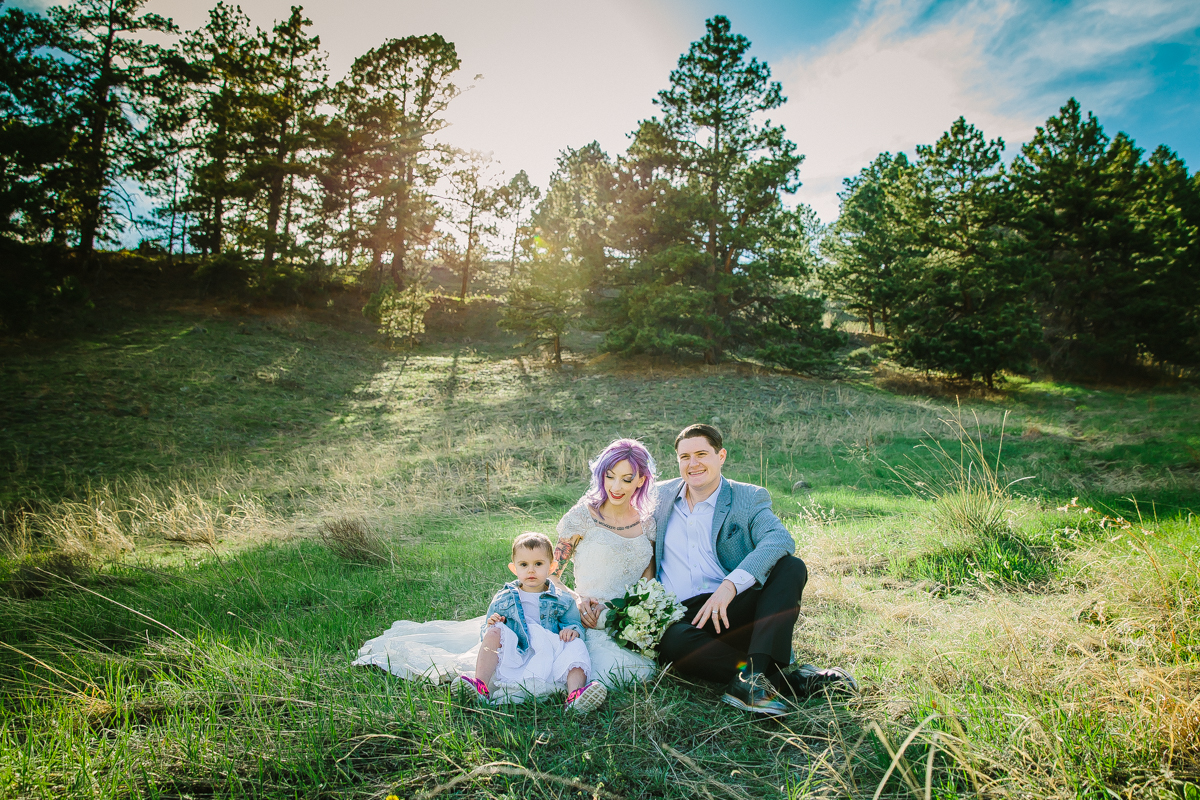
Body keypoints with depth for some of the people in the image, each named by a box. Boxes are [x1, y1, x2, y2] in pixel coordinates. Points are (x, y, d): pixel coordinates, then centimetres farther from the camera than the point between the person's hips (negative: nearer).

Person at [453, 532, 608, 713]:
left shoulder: (562, 601, 13)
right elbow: (485, 634, 16)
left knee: (576, 644, -22)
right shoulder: (502, 600, 14)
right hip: (512, 661, 0)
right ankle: (481, 686, -33)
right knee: (496, 631, -20)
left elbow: (575, 624, 12)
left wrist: (572, 630, -13)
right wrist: (490, 626, -9)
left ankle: (575, 695, -46)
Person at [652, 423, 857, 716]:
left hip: (732, 611, 0)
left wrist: (731, 585, -30)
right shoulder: (661, 495, 15)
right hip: (680, 618, 0)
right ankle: (788, 679, -29)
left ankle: (753, 676, -39)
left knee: (791, 567, -24)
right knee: (673, 641, -35)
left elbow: (780, 539, -15)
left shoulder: (749, 498, 6)